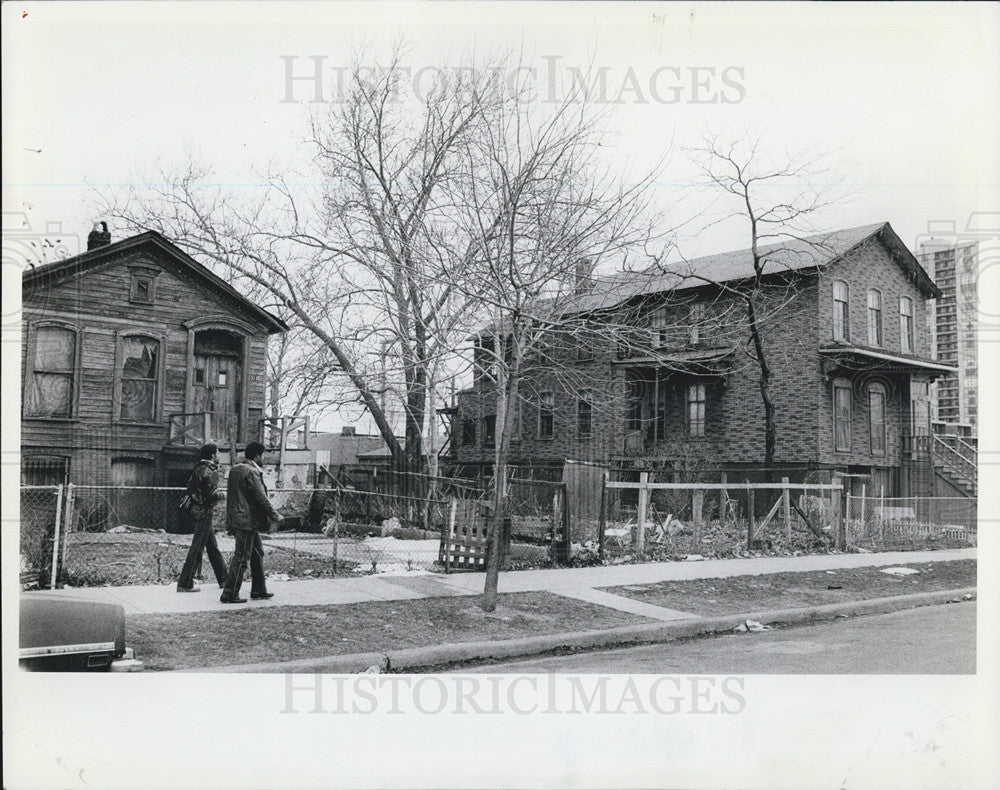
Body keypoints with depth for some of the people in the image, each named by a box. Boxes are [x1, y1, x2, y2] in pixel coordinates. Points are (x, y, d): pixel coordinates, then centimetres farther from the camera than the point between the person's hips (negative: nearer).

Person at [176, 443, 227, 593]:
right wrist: (221, 495, -2)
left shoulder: (198, 468, 11)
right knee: (197, 548, -5)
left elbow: (190, 489, 13)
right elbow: (212, 494, -22)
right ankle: (184, 584, -2)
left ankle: (224, 579, 25)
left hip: (196, 510, 10)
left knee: (213, 547, 16)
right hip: (204, 512, -10)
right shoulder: (210, 471, -15)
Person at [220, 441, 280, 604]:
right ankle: (229, 594, 0)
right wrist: (274, 515, -7)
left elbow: (229, 495, 19)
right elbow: (261, 497, -17)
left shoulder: (234, 469, 12)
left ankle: (259, 590, 24)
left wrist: (229, 520, 25)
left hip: (236, 516, 10)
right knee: (241, 557, -4)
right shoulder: (251, 472, -17)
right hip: (248, 520, -10)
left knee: (258, 552, 17)